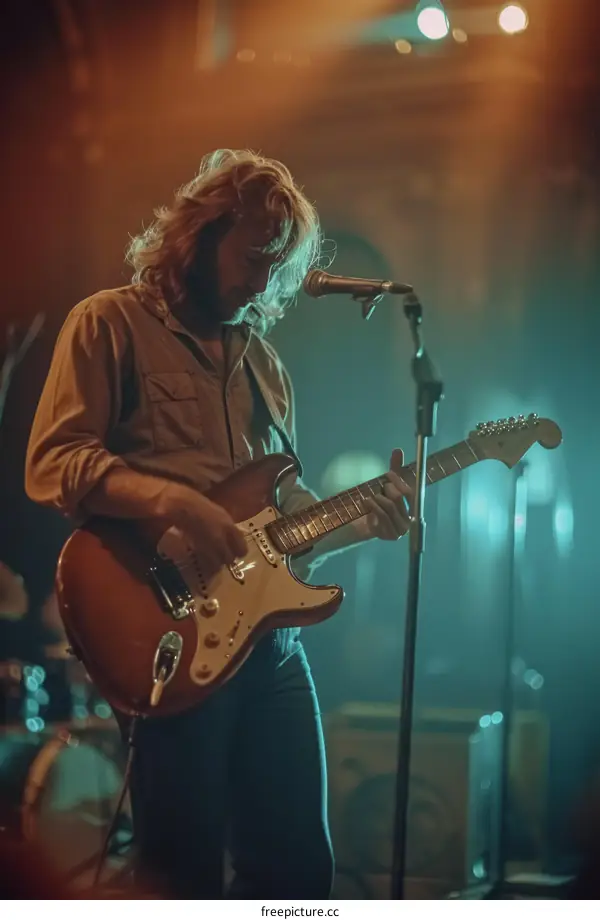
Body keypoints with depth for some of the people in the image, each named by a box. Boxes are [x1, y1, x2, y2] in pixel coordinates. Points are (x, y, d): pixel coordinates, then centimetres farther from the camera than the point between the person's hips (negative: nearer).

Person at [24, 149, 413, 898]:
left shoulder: (263, 361, 21)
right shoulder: (111, 324, 1)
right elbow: (51, 463, -10)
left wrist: (364, 521, 4)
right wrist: (174, 502, -23)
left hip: (270, 636, 7)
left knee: (298, 865, 10)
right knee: (184, 876, -2)